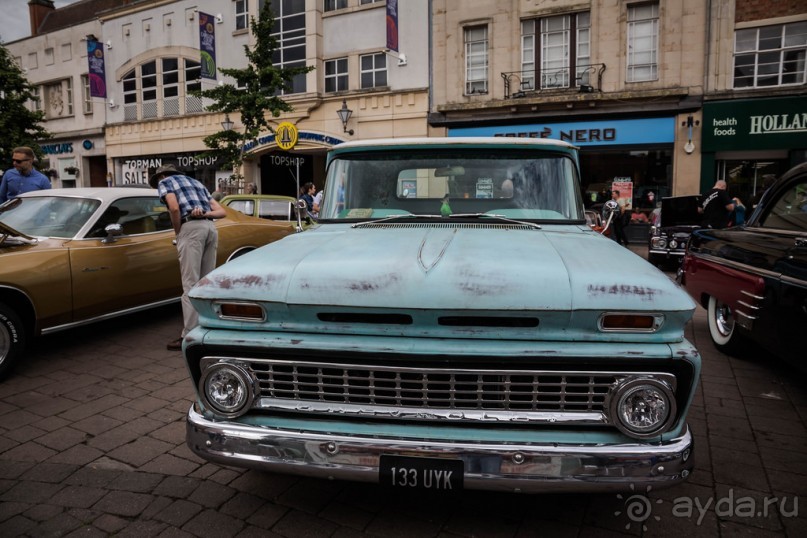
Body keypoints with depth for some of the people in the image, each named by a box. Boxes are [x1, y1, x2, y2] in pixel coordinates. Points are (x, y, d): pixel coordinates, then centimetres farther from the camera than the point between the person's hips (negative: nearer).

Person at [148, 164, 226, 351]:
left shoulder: (164, 182, 13)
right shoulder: (195, 182, 32)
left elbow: (175, 208, -9)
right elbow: (222, 211, 20)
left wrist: (178, 233, 4)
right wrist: (205, 214, 2)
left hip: (192, 228, -7)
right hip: (211, 227, 7)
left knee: (190, 284, -8)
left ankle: (189, 336, -9)